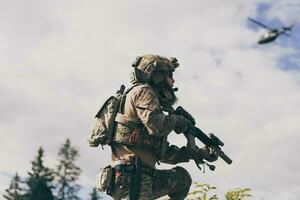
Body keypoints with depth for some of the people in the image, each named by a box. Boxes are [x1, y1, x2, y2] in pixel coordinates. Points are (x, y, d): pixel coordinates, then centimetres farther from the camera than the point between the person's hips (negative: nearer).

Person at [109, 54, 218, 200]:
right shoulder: (143, 91, -3)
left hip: (144, 177, 10)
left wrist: (198, 153, 25)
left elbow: (164, 153, 24)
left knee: (182, 177, 20)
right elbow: (157, 126, -22)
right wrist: (176, 120, -1)